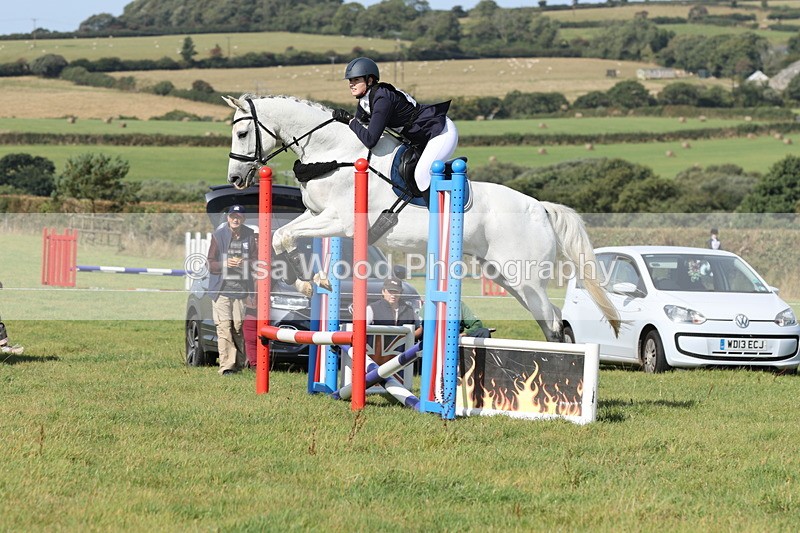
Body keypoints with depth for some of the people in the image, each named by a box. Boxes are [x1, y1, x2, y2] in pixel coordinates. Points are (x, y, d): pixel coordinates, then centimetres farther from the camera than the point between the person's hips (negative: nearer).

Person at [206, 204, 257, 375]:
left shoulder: (249, 235, 8)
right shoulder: (218, 235, 0)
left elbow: (256, 259, 10)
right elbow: (210, 264, 1)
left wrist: (244, 263, -11)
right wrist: (225, 264, -18)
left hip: (241, 288, 2)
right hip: (221, 288, -2)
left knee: (238, 326, 4)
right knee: (224, 326, -11)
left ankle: (238, 363, 16)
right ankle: (226, 366, -13)